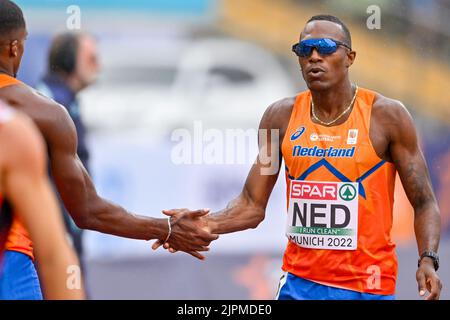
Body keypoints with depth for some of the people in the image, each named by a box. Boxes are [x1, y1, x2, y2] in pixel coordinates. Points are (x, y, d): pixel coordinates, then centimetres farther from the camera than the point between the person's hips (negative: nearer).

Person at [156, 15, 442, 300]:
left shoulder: (387, 115, -6)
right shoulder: (282, 116, 3)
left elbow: (424, 204, -2)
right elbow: (253, 205, 5)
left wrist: (428, 260, -19)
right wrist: (205, 224, -13)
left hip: (367, 287, -3)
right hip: (299, 284, 3)